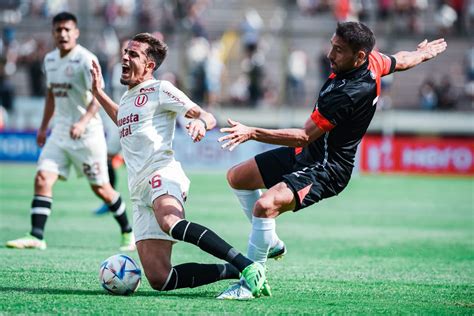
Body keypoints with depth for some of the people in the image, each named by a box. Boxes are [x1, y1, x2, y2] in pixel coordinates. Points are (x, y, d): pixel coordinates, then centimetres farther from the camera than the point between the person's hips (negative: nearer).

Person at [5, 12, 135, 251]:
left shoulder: (85, 59, -14)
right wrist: (44, 126, 23)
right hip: (60, 132, 6)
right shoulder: (50, 59, 9)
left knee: (100, 188, 3)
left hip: (87, 132, -6)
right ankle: (36, 236, -12)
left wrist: (83, 121, -37)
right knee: (42, 179, -10)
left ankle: (127, 232, 23)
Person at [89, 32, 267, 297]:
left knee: (171, 223, -44)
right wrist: (98, 93, 43)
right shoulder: (126, 98, 26)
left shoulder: (160, 89, 4)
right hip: (140, 191, 7)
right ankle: (232, 271, 1)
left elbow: (208, 117, -1)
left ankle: (248, 266, -46)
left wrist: (201, 122, -25)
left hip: (162, 174, -7)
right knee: (159, 280, -8)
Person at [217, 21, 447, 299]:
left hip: (327, 170, -11)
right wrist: (424, 53, 40)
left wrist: (252, 133, -33)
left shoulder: (347, 94, -32)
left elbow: (304, 136, -30)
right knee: (237, 177, 16)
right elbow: (402, 61, 17)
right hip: (308, 154, 11)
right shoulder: (373, 61, -7)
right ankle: (270, 242, 34)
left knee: (265, 205, -33)